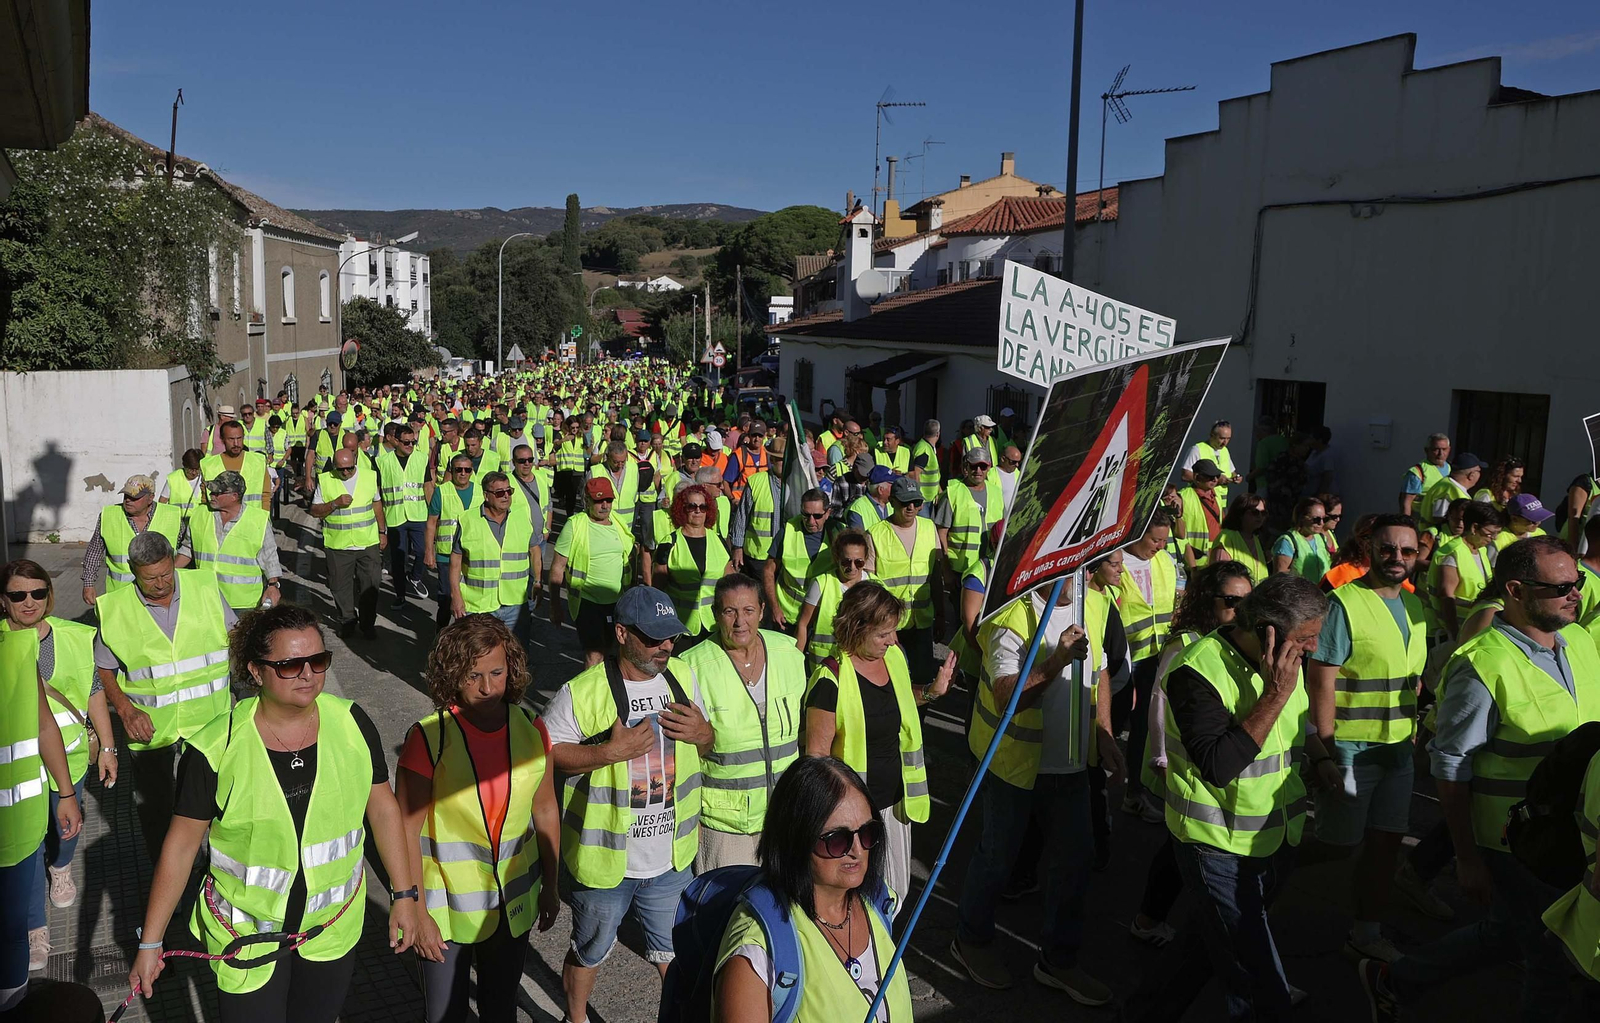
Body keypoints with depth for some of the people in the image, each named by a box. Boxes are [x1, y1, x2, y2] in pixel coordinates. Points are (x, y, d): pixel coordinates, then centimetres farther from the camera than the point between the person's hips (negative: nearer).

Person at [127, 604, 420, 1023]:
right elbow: (181, 845, -9)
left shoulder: (351, 724, -12)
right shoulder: (216, 749, -19)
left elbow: (382, 807, -1)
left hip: (335, 926, 3)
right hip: (245, 934, -2)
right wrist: (150, 943, -5)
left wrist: (404, 894, 1)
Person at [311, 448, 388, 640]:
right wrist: (335, 504, -18)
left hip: (368, 543, 1)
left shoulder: (369, 477, 2)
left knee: (370, 585, 4)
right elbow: (314, 511, -2)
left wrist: (382, 531, 15)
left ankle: (368, 623, 18)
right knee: (341, 586, 7)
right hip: (338, 545, -1)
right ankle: (347, 622, 24)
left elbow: (377, 505, 14)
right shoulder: (325, 481, -3)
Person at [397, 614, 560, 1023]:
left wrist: (551, 887, 10)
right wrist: (417, 913, -13)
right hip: (446, 910, -3)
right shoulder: (429, 739, -19)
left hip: (514, 907, 3)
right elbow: (407, 830, -15)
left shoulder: (531, 731, -8)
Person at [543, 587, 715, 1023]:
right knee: (590, 950, 20)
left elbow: (706, 746, 11)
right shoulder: (582, 691, -19)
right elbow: (547, 754, -16)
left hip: (671, 858, 3)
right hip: (603, 857, -3)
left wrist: (703, 734, -13)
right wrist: (611, 751, -27)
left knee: (675, 948, 21)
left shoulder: (683, 676, -1)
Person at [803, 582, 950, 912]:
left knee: (896, 891, 21)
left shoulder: (895, 656, -1)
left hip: (895, 798, 7)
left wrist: (931, 691, 1)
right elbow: (816, 753, -17)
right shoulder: (830, 681, -22)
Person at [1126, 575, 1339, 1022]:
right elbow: (1218, 765, -32)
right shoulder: (1198, 670, -24)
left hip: (1276, 841, 8)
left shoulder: (1283, 662, 1)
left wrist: (1319, 757, 1)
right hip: (1221, 850, -8)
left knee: (1212, 937, 23)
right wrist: (1275, 694, -32)